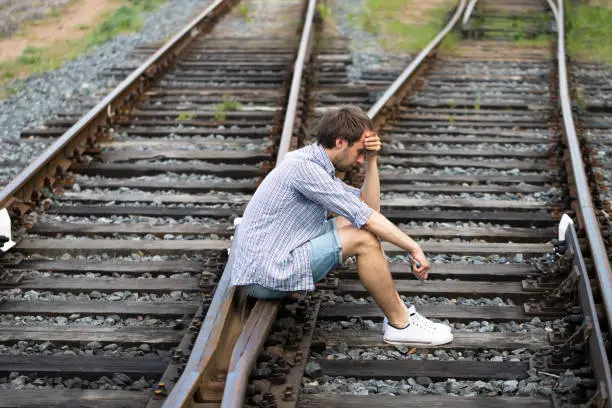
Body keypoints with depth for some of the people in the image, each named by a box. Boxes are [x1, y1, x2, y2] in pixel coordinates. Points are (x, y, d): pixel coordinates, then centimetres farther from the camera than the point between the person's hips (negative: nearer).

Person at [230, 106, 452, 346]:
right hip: (265, 274, -11)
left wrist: (371, 161, 4)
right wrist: (414, 248, -15)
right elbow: (366, 216, -21)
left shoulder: (316, 164, 12)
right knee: (363, 239, -17)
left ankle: (398, 311, 10)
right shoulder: (304, 167, -20)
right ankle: (400, 325, -3)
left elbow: (369, 207, 14)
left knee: (351, 223, 14)